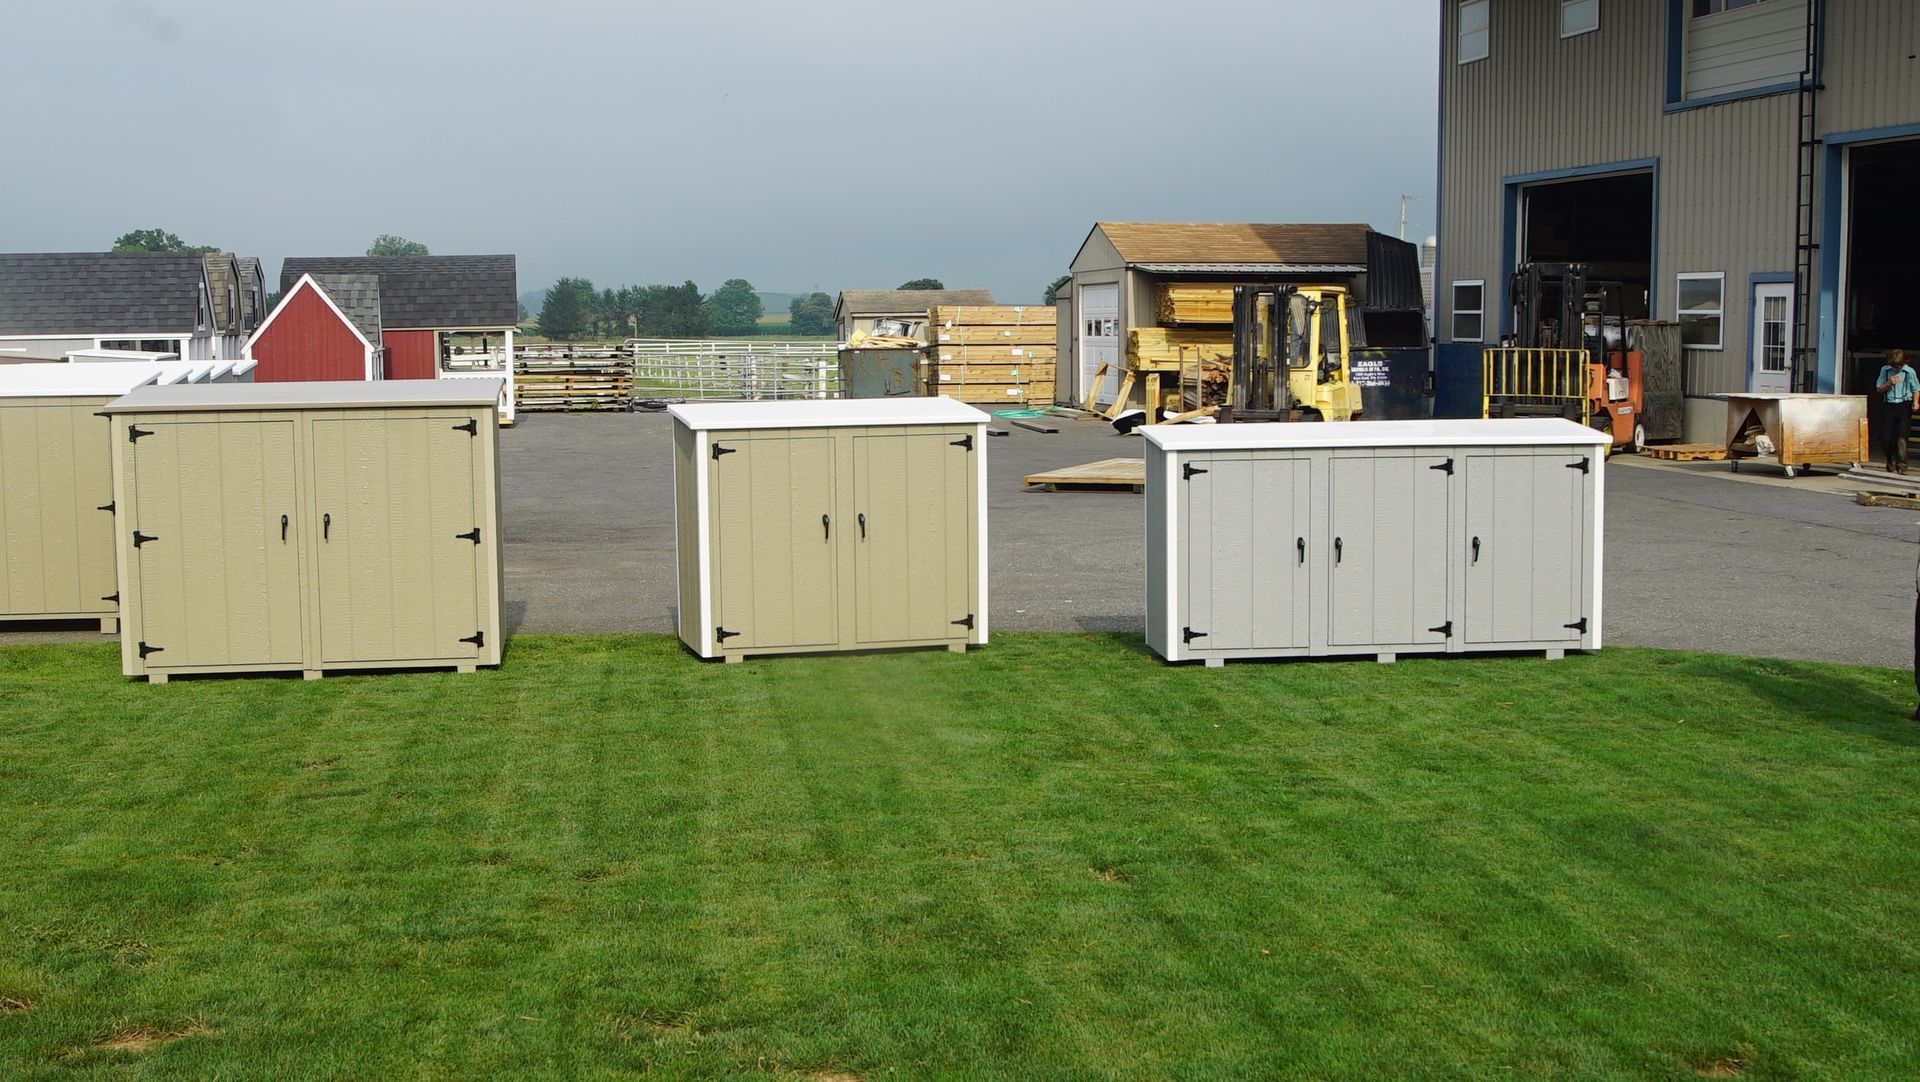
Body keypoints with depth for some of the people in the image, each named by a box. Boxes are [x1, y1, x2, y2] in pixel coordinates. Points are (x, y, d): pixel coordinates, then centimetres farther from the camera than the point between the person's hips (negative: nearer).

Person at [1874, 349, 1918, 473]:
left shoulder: (1909, 371, 0)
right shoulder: (1885, 370, 5)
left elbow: (1916, 389, 10)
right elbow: (1879, 389, 10)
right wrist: (1889, 383, -9)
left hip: (1904, 406, -2)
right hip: (1888, 406, 2)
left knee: (1901, 437, -13)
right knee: (1885, 438, 0)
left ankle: (1901, 467, -8)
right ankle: (1891, 465, 22)